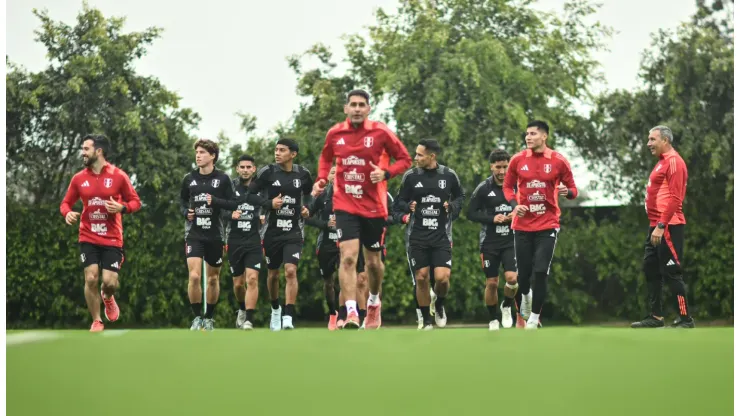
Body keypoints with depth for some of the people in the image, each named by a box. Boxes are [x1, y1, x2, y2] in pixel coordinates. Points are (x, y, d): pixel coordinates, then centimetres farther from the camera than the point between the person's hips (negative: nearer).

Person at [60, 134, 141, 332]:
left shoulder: (118, 176, -6)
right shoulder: (79, 178, 2)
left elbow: (136, 202, 0)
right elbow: (66, 203, 10)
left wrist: (122, 207, -21)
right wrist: (67, 213, -13)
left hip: (112, 239, -2)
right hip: (88, 238, 2)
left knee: (110, 282, -8)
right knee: (91, 279, -9)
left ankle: (107, 297, 31)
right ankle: (96, 322, 8)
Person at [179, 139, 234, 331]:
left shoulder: (222, 179, -1)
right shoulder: (189, 178, 5)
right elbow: (182, 200, 18)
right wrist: (186, 212, -1)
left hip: (215, 234, 0)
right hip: (194, 234, 0)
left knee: (213, 279, 9)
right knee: (194, 276, -15)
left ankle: (209, 318, 24)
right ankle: (197, 317, -2)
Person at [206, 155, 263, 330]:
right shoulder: (230, 186, 3)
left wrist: (214, 201, -21)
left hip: (253, 241, -1)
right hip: (234, 241, 1)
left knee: (252, 278, -15)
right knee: (238, 283, 10)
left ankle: (249, 319, -13)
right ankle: (243, 309, 38)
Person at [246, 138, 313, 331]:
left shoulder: (303, 174, 0)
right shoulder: (268, 172, -7)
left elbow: (308, 194, 19)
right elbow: (250, 195, -4)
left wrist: (307, 207, -1)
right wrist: (269, 204, -19)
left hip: (294, 232, 0)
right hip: (272, 232, 0)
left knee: (291, 271, -17)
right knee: (273, 274, 13)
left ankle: (288, 318, -19)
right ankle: (275, 309, 39)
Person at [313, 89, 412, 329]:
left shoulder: (380, 132, -6)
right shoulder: (334, 134, 1)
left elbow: (404, 159, 0)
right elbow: (326, 158, 20)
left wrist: (386, 173, -18)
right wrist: (321, 179, 3)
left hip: (374, 207, 0)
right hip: (345, 206, 0)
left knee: (373, 262, 12)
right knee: (348, 257, -18)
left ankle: (374, 302, 39)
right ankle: (351, 313, -22)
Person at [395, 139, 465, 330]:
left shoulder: (449, 175, 0)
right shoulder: (410, 176, -1)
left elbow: (460, 196, 15)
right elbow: (400, 201, 7)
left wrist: (452, 207, -5)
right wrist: (408, 207, -14)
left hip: (442, 236, 0)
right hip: (417, 237, 1)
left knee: (442, 278, -11)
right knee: (421, 278, 1)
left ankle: (439, 306, 21)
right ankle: (427, 321, 15)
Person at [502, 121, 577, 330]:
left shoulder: (559, 161, -4)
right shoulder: (517, 160, 0)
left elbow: (572, 189, 3)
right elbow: (507, 186, 10)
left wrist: (567, 192, -20)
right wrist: (514, 205, -8)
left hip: (548, 225, -2)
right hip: (522, 224, 2)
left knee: (541, 271, -10)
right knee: (523, 272, 5)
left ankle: (534, 316, 3)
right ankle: (526, 296, 40)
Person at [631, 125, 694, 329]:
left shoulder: (673, 161, -13)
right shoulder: (662, 162, 18)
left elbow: (675, 198, -20)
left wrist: (661, 225, -23)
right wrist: (655, 225, 18)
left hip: (668, 227, -11)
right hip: (657, 226, 11)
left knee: (671, 272, -9)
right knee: (651, 270, 12)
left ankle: (685, 319, -5)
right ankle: (656, 317, 18)